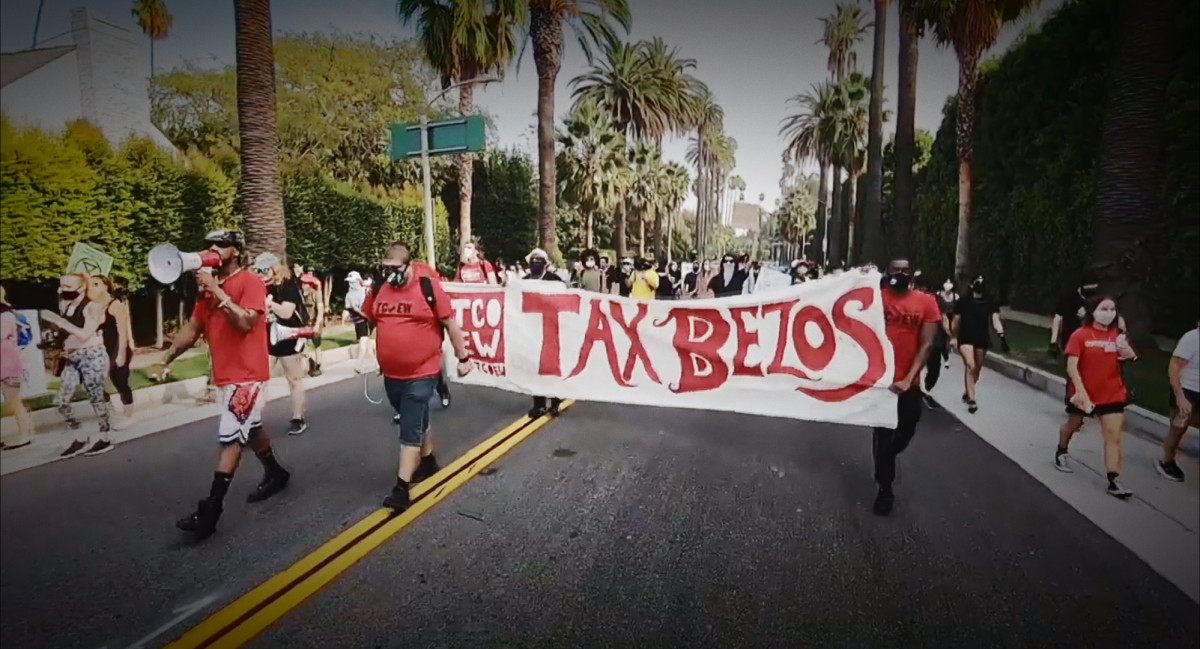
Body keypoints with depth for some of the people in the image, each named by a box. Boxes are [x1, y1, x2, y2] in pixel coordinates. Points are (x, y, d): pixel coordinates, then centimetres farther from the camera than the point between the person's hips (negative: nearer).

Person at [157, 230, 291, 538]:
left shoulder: (251, 282, -11)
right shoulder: (208, 287, 12)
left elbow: (245, 322, -23)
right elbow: (193, 328, 11)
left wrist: (217, 292, -21)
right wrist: (167, 357, 0)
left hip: (247, 374, -8)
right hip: (224, 375, 8)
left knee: (230, 439, -9)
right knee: (250, 429, 21)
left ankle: (210, 512, -6)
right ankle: (275, 474, 39)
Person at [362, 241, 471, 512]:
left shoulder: (428, 285, -14)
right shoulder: (379, 287, 0)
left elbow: (450, 323, -8)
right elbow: (367, 320, 16)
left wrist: (462, 358, -4)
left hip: (422, 373, -6)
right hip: (391, 373, 6)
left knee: (410, 429, -4)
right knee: (416, 421, 22)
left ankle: (401, 488, 3)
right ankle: (428, 461, 43)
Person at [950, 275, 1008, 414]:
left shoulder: (990, 303, 1)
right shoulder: (963, 301, -4)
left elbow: (996, 319, -11)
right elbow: (956, 321, 4)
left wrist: (1001, 335, -27)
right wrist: (953, 337, 7)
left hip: (982, 339, 3)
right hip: (965, 338, -3)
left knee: (977, 369, 14)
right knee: (970, 366, -18)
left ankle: (966, 393, 36)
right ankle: (971, 400, -15)